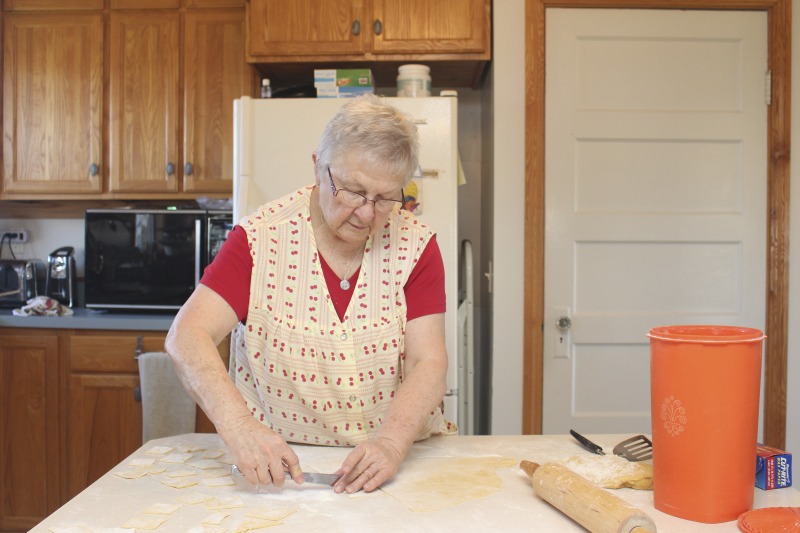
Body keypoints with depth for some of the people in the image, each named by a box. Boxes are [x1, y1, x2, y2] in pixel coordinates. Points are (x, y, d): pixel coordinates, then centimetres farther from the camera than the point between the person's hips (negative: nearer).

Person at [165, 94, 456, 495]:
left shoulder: (415, 245, -3)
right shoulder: (260, 237, -7)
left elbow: (429, 363, -9)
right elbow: (187, 335, -14)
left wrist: (391, 442, -27)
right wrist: (237, 423, -31)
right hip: (277, 459, -2)